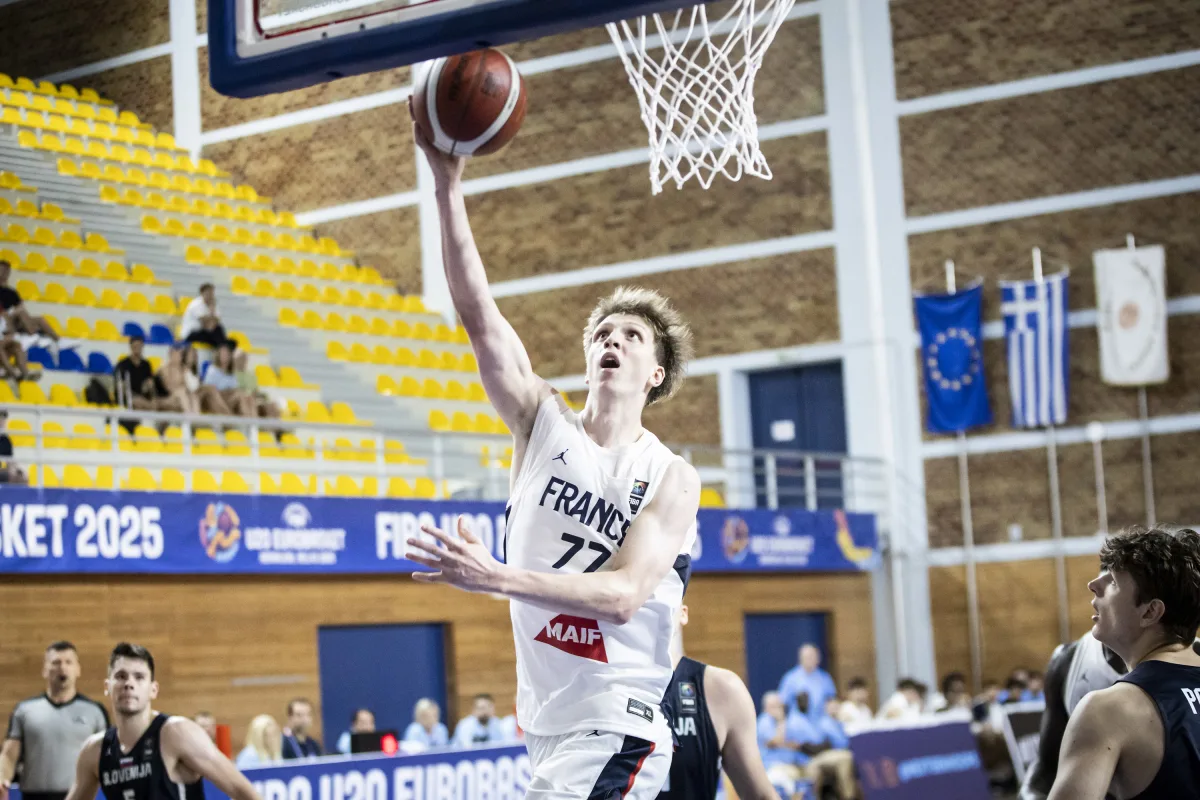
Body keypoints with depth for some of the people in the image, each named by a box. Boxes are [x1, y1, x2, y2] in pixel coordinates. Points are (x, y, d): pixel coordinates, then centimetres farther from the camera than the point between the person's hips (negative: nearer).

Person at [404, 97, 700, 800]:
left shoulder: (673, 479, -5)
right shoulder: (544, 423, 4)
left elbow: (623, 596, -18)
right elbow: (479, 314, -7)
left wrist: (498, 578, -29)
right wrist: (448, 186, -17)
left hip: (620, 726, -5)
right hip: (548, 723, 5)